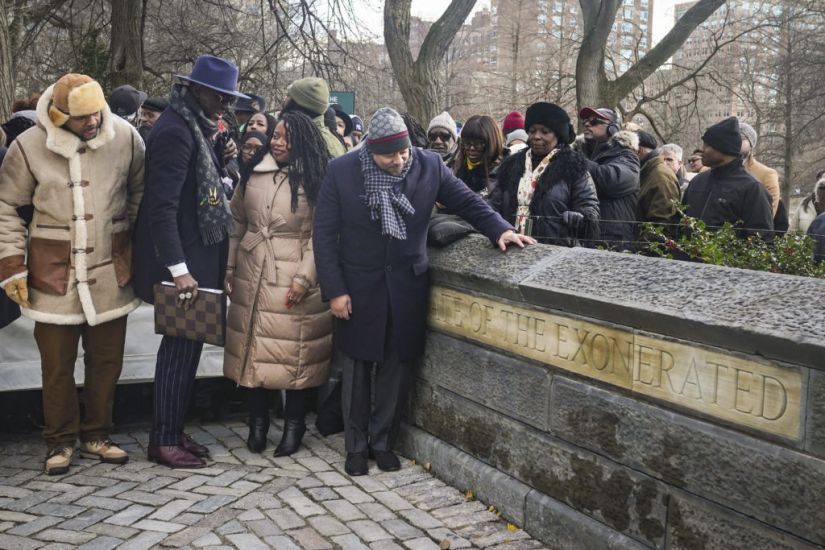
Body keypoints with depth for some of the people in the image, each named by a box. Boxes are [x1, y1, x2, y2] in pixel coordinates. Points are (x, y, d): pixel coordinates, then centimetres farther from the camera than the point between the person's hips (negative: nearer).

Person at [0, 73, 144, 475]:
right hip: (55, 272, -1)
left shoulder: (125, 137, -6)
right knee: (56, 364, 6)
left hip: (110, 270, 2)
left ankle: (96, 436, 27)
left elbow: (140, 193, 8)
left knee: (107, 360, 10)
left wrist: (139, 247, 6)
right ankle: (60, 441, 24)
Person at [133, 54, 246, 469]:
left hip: (196, 255, 9)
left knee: (186, 343, 14)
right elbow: (161, 206, -23)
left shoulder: (196, 126, 12)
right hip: (181, 260, -9)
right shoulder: (175, 130, -17)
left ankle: (173, 431, 25)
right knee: (181, 345, -1)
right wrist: (179, 269, -25)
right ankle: (164, 441, 11)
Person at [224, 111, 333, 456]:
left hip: (294, 278, -4)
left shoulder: (316, 181, -3)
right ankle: (258, 419, 23)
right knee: (254, 347, 8)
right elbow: (236, 223, 13)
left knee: (295, 352, 2)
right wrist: (229, 267, 8)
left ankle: (294, 424, 17)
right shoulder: (253, 173, 8)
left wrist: (304, 277, -15)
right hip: (252, 275, 4)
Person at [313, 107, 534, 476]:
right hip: (358, 287, -1)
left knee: (398, 368, 11)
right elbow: (325, 234, -7)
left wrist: (499, 229, -12)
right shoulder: (341, 171, -11)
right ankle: (356, 445, 27)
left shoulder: (429, 165, -6)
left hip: (408, 286, 2)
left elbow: (466, 201, 5)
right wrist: (334, 290, -11)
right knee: (357, 369, 10)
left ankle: (383, 441, 29)